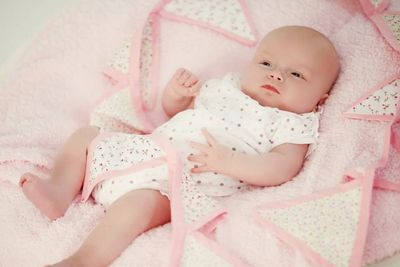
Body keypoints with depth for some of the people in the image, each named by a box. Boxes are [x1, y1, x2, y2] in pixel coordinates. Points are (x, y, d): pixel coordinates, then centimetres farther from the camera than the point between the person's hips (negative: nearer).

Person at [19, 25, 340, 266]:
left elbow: (283, 168, -16)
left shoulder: (293, 124, 1)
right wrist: (176, 93, 6)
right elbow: (175, 111, 29)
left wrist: (227, 162, -27)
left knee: (140, 202, -38)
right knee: (85, 136, 14)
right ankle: (60, 194, 1)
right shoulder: (226, 86, 20)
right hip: (148, 149, 8)